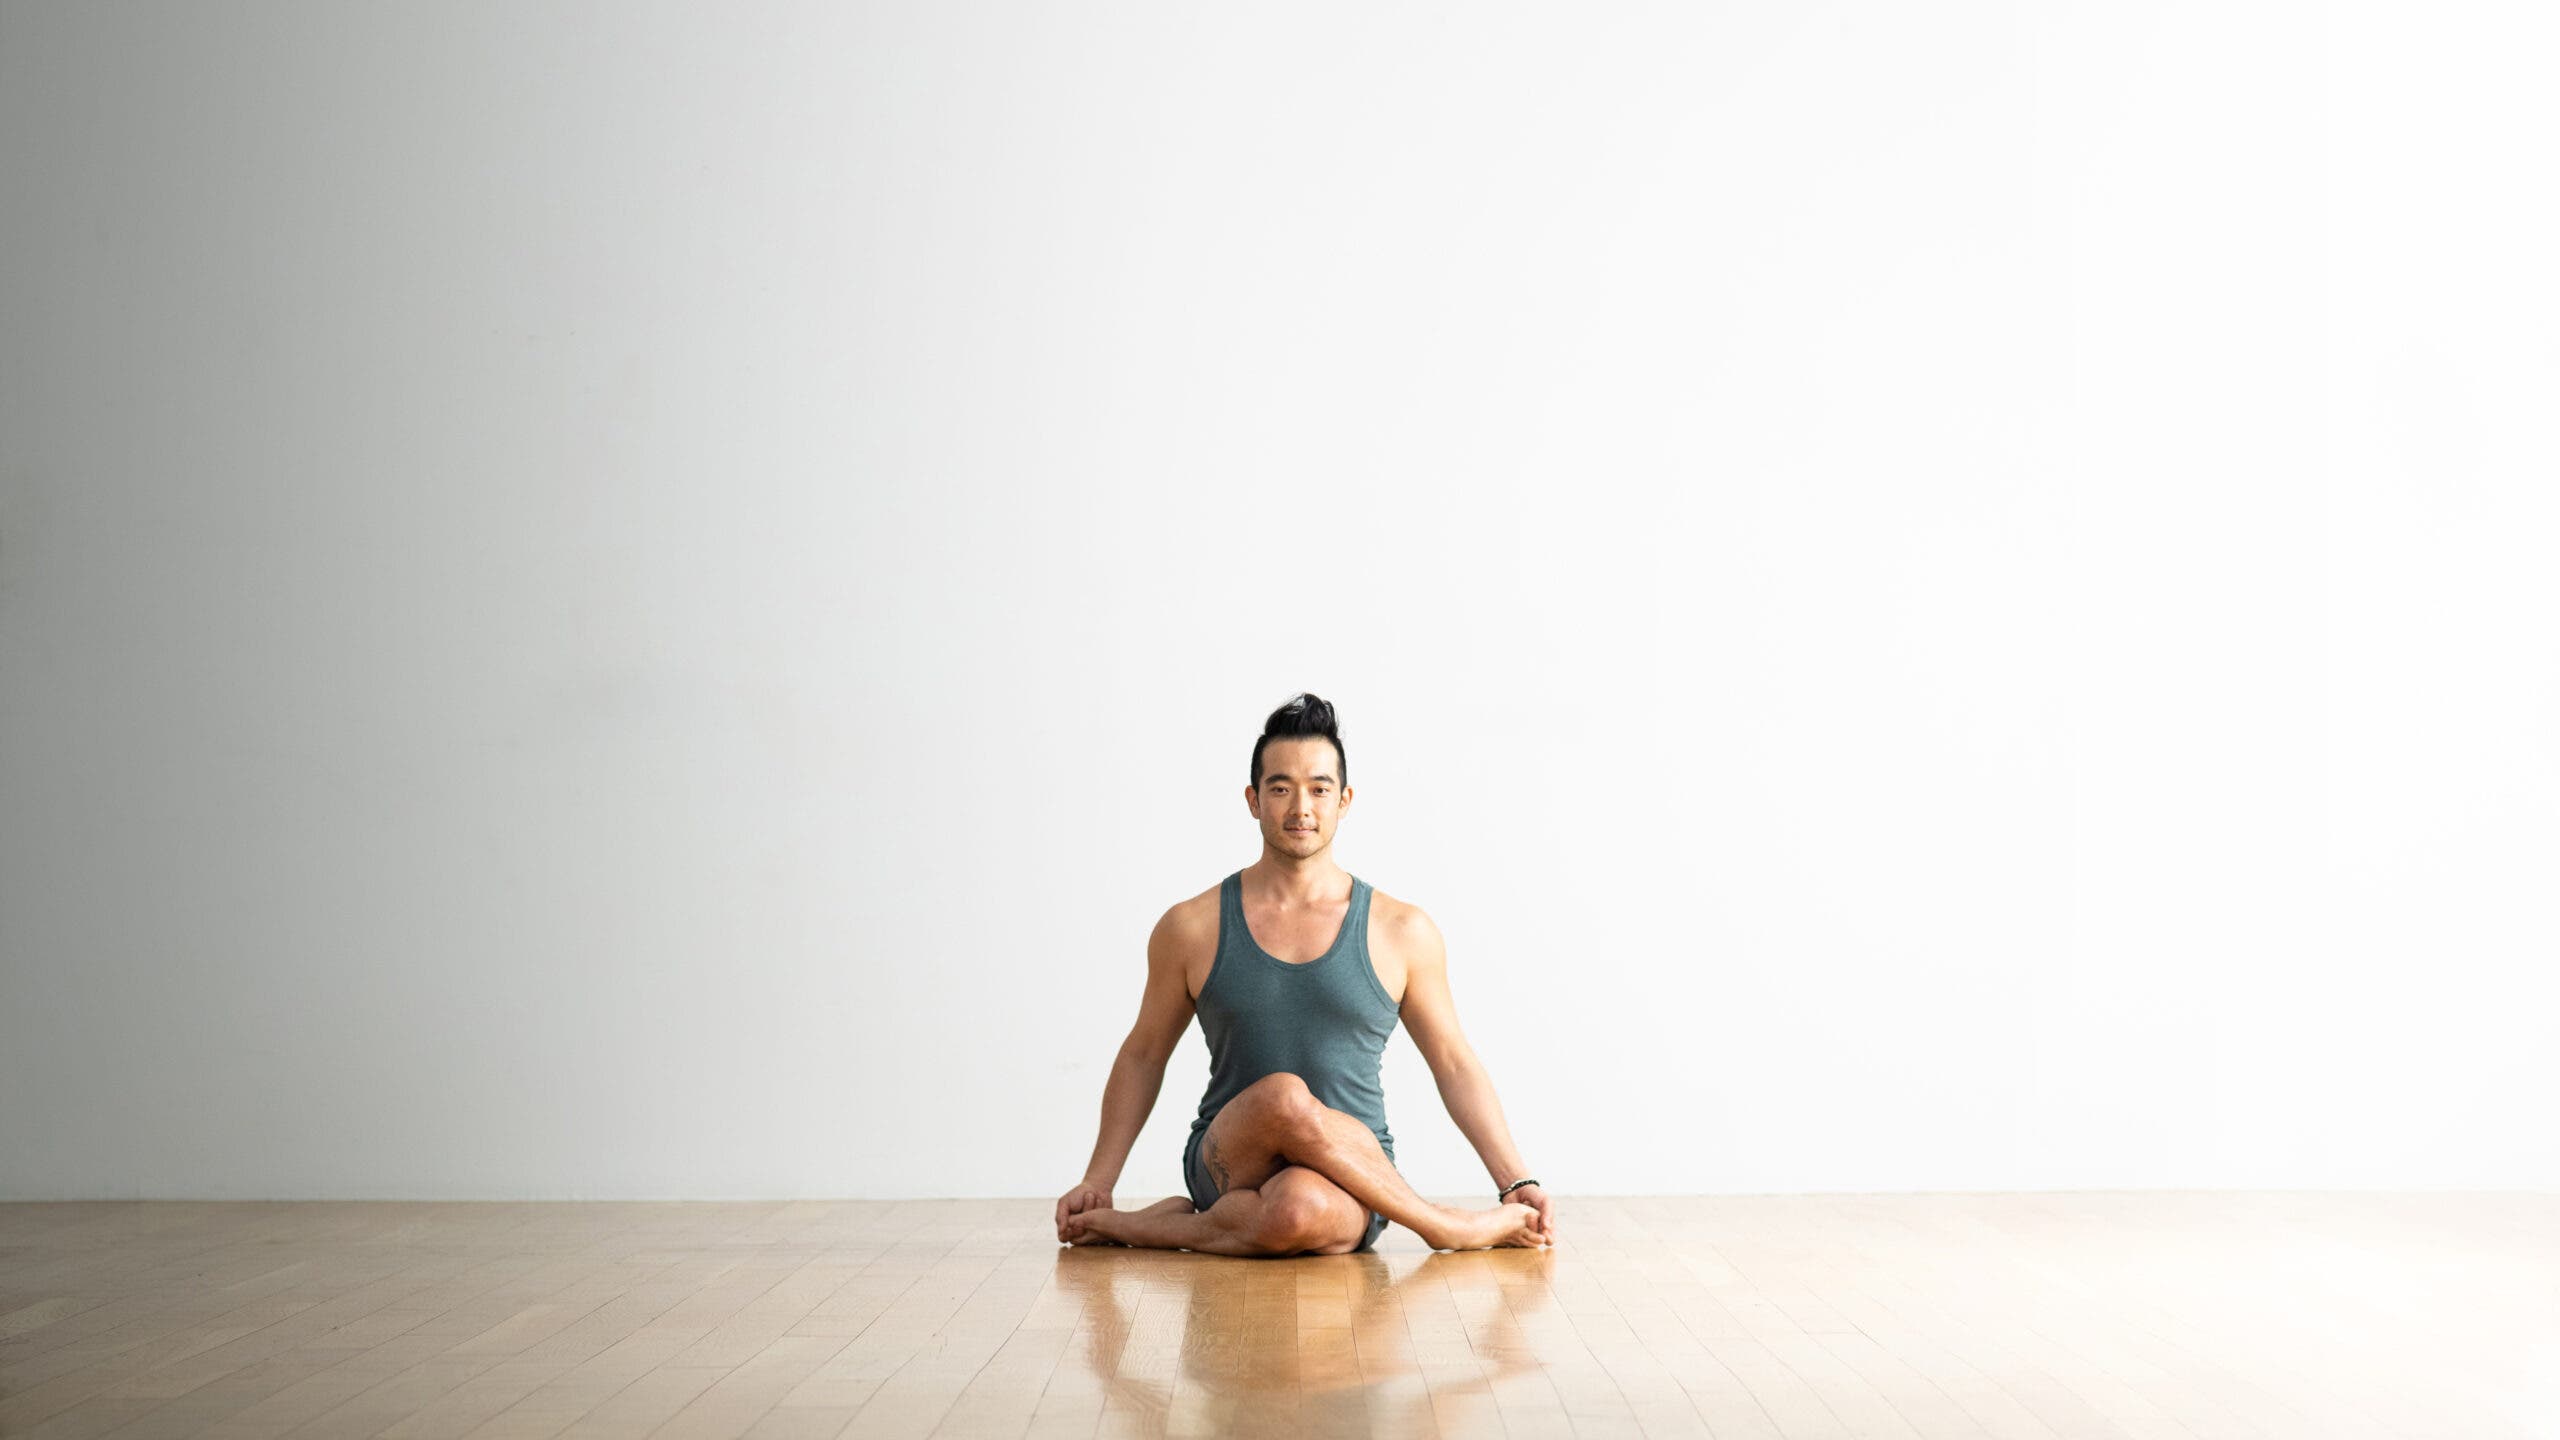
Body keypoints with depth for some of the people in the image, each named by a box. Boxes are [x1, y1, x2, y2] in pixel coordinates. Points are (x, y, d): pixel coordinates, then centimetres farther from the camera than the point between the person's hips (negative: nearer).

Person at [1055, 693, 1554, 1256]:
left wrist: (1517, 1182, 8)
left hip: (1354, 1178, -2)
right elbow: (1143, 1055, 15)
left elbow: (1454, 1064, 12)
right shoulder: (1192, 928, 4)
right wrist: (1096, 1181, 10)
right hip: (1226, 1162, 2)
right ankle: (1453, 1229, -12)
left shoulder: (1402, 932, 4)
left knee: (1300, 1211, -40)